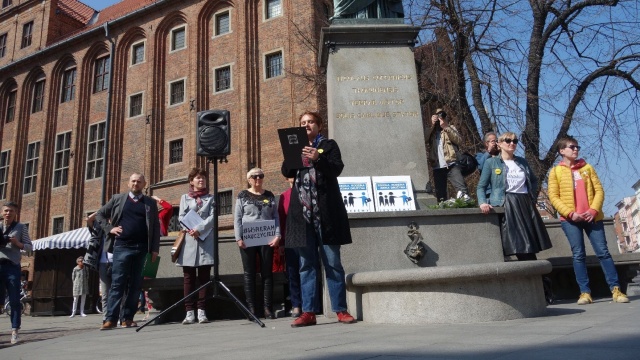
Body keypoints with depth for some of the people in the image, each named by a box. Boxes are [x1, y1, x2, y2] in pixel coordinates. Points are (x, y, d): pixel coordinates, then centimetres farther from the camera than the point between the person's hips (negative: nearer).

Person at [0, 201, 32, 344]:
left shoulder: (21, 227, 7)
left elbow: (30, 247, 5)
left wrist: (18, 244, -14)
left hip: (12, 266, -2)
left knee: (14, 301, -1)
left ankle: (14, 331, 3)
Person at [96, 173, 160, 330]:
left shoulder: (150, 203, 11)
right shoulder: (117, 199, 11)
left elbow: (156, 227, 8)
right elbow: (99, 214, 15)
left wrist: (155, 249, 1)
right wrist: (110, 228, -1)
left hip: (141, 248, 1)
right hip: (121, 246, -1)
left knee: (135, 284, 4)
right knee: (117, 282, -4)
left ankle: (128, 318, 11)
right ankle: (111, 318, -2)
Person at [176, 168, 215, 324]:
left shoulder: (211, 198, 13)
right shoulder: (185, 197, 16)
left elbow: (212, 217, -1)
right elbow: (181, 217, 5)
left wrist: (199, 229, -15)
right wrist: (190, 229, -14)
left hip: (206, 241, -1)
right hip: (189, 241, 1)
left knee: (204, 277, -1)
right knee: (189, 278, 1)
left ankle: (202, 311, 2)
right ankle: (189, 312, 4)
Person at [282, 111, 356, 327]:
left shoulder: (328, 145, 10)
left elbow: (337, 169, -6)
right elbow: (286, 172, 7)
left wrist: (318, 159, -23)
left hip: (326, 211, -3)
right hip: (302, 212, 3)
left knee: (332, 263, 0)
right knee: (307, 264, 4)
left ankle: (341, 310, 6)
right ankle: (308, 312, 8)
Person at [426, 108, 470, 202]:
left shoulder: (450, 128, 15)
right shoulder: (430, 130, 18)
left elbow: (459, 140, -4)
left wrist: (446, 127, -10)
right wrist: (432, 125, -6)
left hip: (451, 165, -2)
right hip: (437, 167, 2)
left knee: (462, 189, -15)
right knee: (440, 195, 4)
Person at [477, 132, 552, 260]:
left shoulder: (523, 162, 17)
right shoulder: (491, 162, 3)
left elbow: (534, 181, 30)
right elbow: (481, 186, -1)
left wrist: (532, 195, 12)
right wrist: (483, 202, -18)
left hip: (525, 205, 5)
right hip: (506, 207, -5)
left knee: (529, 248, 3)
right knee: (518, 247, -8)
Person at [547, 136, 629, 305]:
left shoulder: (587, 168, 13)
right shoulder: (556, 171, 5)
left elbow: (599, 190, 7)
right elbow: (553, 197, -2)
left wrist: (594, 210, -9)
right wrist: (570, 213, -13)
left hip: (592, 217, 2)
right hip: (570, 219, -2)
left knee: (603, 251, -1)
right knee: (578, 255, -2)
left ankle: (615, 289, 4)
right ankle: (585, 292, 2)